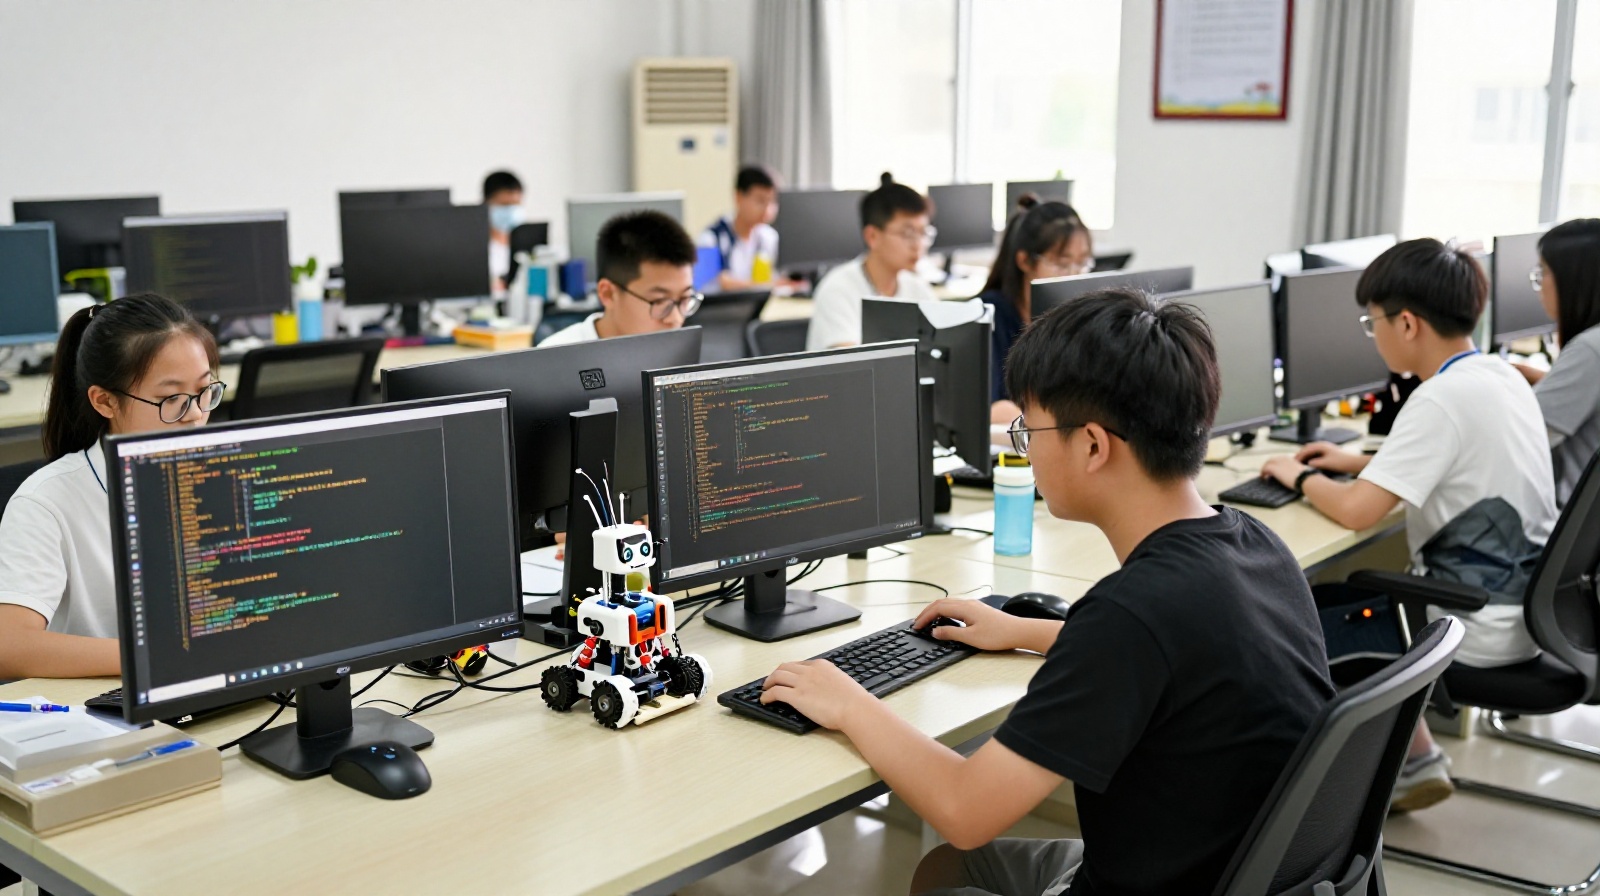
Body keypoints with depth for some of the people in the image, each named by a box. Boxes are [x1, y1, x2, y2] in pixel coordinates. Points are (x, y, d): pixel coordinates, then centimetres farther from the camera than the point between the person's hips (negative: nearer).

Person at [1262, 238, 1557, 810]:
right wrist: (1362, 463, 13)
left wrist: (1301, 478, -7)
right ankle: (1415, 762, 24)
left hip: (1479, 633, -9)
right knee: (1340, 597, 22)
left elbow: (1355, 512, -27)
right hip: (1523, 607, 9)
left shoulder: (1440, 400, -23)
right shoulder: (1500, 375, 4)